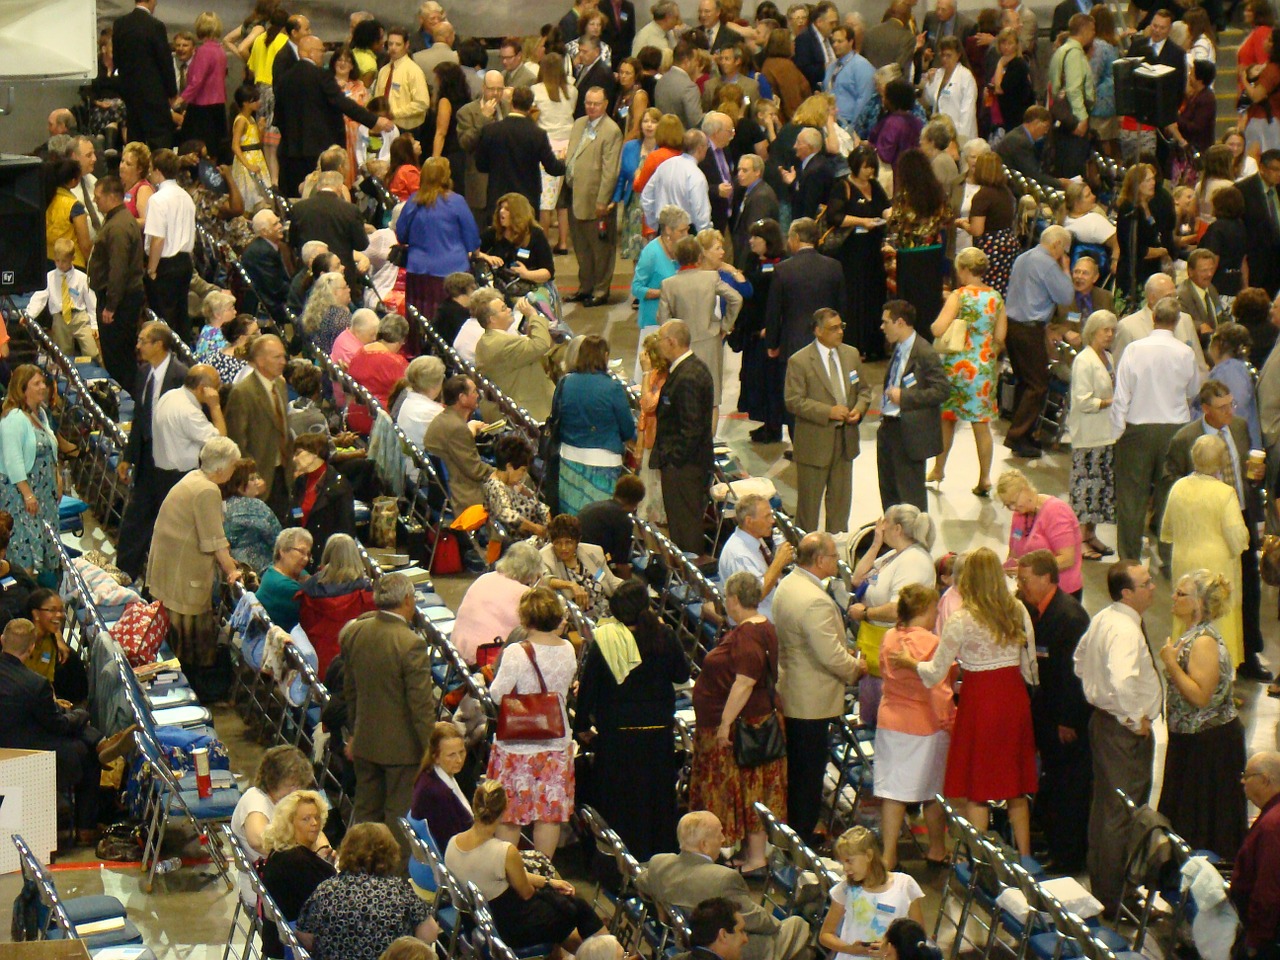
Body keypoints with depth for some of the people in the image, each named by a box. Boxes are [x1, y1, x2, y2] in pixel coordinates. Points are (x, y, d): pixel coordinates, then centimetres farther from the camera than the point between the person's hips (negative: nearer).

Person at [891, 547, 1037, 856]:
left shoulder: (961, 620, -13)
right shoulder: (1017, 611, 0)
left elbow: (936, 672, -7)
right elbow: (1030, 662, 5)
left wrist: (908, 662, 10)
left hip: (979, 700, -5)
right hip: (1014, 697, 5)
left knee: (977, 790, 4)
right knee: (1015, 787, 15)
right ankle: (1024, 857, 21)